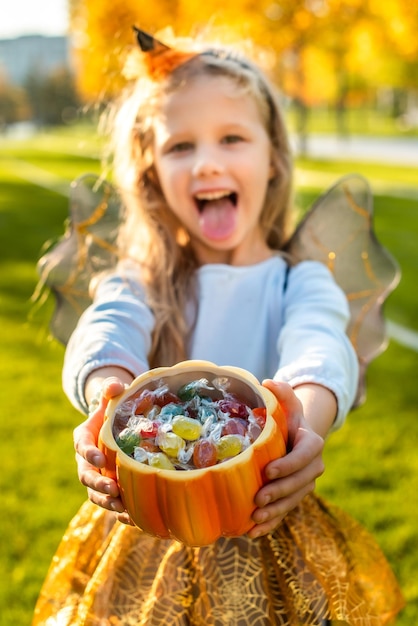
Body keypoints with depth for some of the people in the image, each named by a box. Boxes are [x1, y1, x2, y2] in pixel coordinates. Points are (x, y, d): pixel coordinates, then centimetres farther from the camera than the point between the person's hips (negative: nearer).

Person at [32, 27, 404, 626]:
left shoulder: (303, 281, -5)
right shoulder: (139, 283, -2)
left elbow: (320, 346, -27)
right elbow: (107, 333, -24)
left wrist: (307, 418, -51)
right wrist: (106, 399, -48)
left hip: (271, 533, 0)